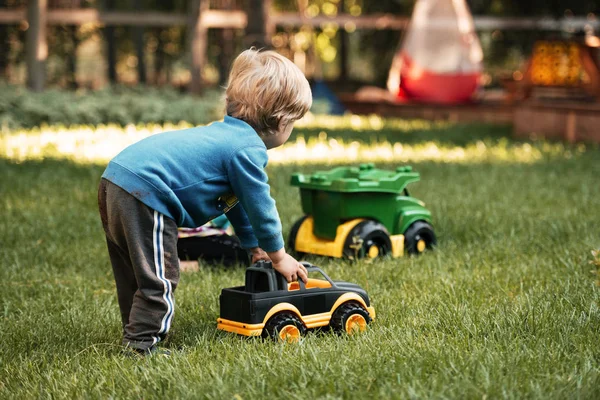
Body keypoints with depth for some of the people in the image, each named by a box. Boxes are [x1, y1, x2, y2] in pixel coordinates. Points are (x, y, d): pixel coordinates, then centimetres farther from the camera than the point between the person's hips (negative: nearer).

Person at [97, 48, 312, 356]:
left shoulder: (229, 133, 24)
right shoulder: (248, 149, -9)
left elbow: (240, 202, 33)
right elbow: (260, 205, -3)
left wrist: (256, 247, 38)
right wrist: (277, 255, 10)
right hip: (144, 194, -11)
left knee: (135, 274, 21)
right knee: (159, 279, -5)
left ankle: (136, 333, 31)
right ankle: (141, 342, -2)